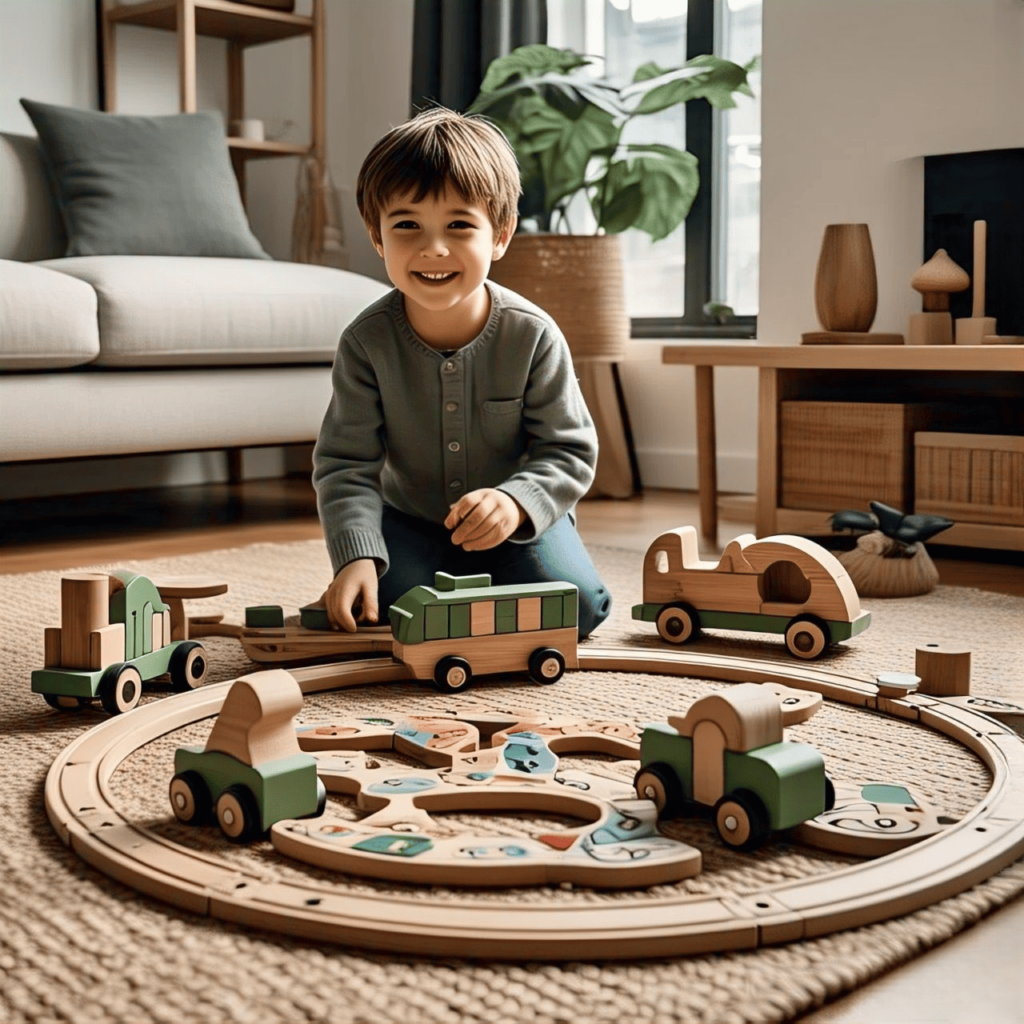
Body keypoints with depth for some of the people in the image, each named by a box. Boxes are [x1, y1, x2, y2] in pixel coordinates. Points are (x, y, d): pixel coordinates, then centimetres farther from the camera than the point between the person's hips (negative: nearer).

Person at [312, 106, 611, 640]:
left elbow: (570, 451, -12)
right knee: (381, 606, -24)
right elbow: (346, 464, -13)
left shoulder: (532, 335, -18)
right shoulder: (366, 342, -16)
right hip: (410, 521, 1)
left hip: (519, 522, -1)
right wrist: (357, 555, -29)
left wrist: (518, 501, -33)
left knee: (575, 605, -23)